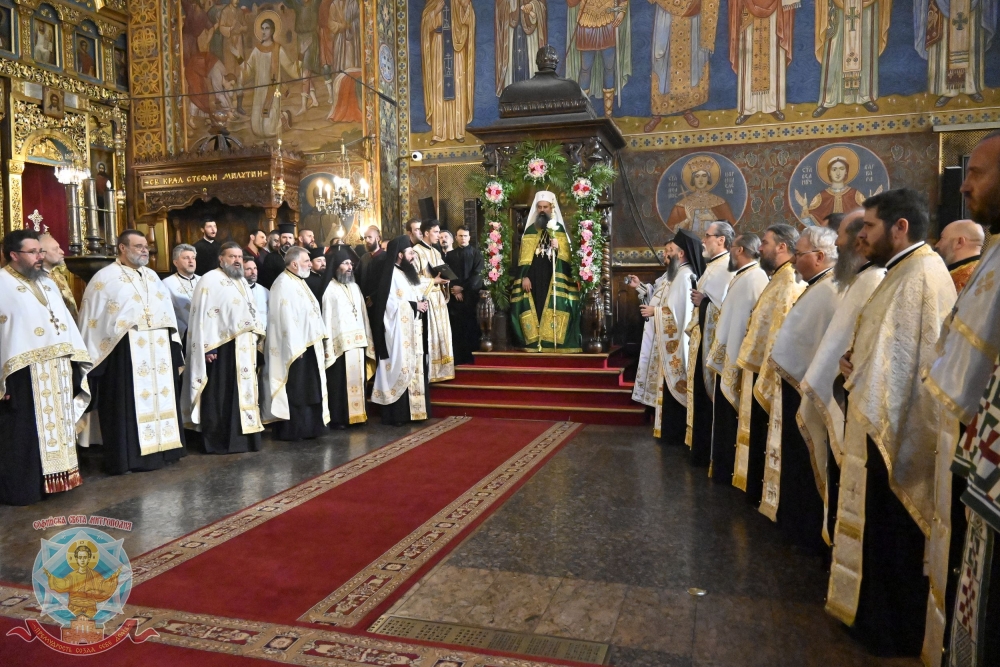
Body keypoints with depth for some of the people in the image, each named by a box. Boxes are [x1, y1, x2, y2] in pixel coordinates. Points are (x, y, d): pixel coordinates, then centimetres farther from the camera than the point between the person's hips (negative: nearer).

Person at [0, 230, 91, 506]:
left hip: (58, 368, 7)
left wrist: (75, 359, 11)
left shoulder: (47, 283, 17)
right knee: (25, 433, 1)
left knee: (57, 424, 14)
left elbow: (65, 322, 17)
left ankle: (54, 477, 25)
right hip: (25, 372, -7)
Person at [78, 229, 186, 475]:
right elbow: (93, 317, -5)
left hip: (157, 349, 7)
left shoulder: (152, 276, 17)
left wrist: (171, 342, 12)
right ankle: (127, 458, 5)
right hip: (124, 351, -6)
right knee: (127, 405, -3)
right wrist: (93, 354, -8)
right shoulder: (106, 277, -3)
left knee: (160, 397, 11)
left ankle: (159, 449, 21)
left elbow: (166, 308, 18)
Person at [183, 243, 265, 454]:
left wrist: (258, 335, 13)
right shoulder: (210, 280, -7)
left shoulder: (242, 282, 18)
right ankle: (218, 442, 4)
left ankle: (241, 437, 18)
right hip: (221, 347, -8)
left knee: (243, 392, 10)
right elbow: (202, 314, -13)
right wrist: (207, 347, -19)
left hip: (244, 347, 8)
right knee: (220, 395, -3)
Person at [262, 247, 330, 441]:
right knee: (295, 391, -2)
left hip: (310, 344, 9)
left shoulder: (299, 282, 16)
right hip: (296, 347, -9)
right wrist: (295, 348, -22)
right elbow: (286, 318, -19)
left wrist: (320, 343, 15)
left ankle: (308, 427, 20)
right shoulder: (284, 284, -13)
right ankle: (292, 430, 6)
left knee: (309, 389, 12)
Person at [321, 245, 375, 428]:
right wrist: (329, 345, -13)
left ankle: (356, 414, 18)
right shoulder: (330, 289, -5)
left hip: (358, 341, 6)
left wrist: (367, 339, 11)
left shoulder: (355, 287, 15)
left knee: (357, 378, 9)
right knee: (340, 381, -3)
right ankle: (337, 418, 3)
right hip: (341, 343, -6)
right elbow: (327, 318, -8)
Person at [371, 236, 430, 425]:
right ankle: (397, 414, -3)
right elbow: (391, 303, -19)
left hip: (413, 328, 9)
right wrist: (415, 305, -14)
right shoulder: (391, 274, -12)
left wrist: (422, 303, 0)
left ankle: (414, 409, 16)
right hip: (399, 329, -9)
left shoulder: (408, 273, 16)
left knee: (414, 367, 10)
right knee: (401, 367, -8)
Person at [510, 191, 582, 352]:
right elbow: (524, 256, 5)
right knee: (534, 308, -3)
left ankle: (554, 343, -4)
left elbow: (567, 254, 3)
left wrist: (558, 248, -17)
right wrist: (524, 276, -6)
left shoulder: (559, 229, 8)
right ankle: (535, 344, 0)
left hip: (554, 277, -1)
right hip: (534, 277, 1)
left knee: (554, 308, -8)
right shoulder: (530, 229, 11)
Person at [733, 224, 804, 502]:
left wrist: (764, 379, -21)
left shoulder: (790, 286, -19)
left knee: (765, 440, 2)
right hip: (759, 371, 10)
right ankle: (756, 490, 27)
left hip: (769, 376, -10)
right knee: (757, 436, 17)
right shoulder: (778, 281, 13)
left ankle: (762, 494, 14)